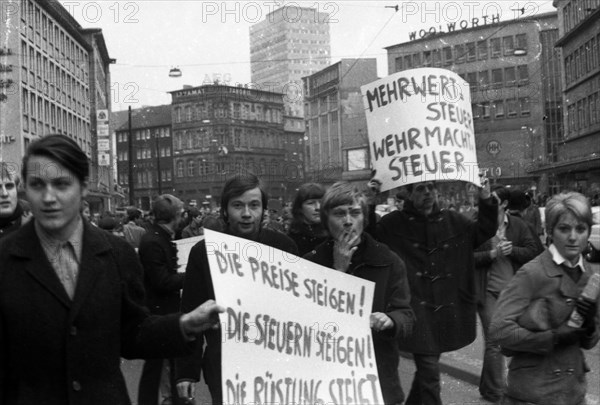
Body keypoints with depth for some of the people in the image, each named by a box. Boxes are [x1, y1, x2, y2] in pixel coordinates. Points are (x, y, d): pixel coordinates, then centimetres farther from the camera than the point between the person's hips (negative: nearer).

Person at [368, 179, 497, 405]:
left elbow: (485, 231, 14)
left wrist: (486, 201, 0)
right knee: (429, 372, -8)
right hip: (416, 309, -5)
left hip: (447, 310, 5)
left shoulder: (454, 221, 8)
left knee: (427, 367, 19)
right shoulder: (394, 223, -5)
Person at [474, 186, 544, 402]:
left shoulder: (517, 225, 1)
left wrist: (511, 250, -17)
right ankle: (495, 392, 12)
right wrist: (493, 253, -22)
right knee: (494, 343, -3)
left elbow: (533, 251, 0)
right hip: (489, 292, -4)